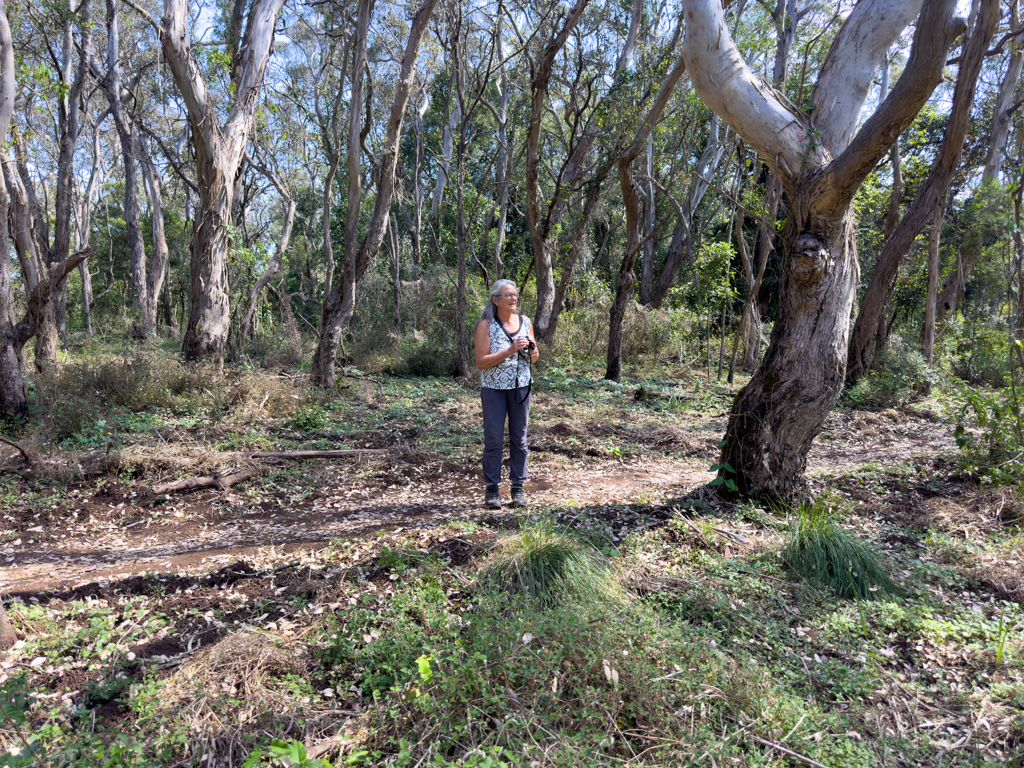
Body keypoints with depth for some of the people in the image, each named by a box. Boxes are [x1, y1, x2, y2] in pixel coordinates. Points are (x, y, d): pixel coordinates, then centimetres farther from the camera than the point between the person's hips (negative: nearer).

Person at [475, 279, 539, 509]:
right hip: (494, 389, -4)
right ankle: (491, 490, 12)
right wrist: (510, 351, -21)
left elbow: (533, 360, 14)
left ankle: (518, 488, 18)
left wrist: (533, 350, -9)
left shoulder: (525, 322, 6)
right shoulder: (486, 325, -7)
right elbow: (481, 362, -13)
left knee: (519, 439, 8)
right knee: (493, 439, 0)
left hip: (521, 387, 4)